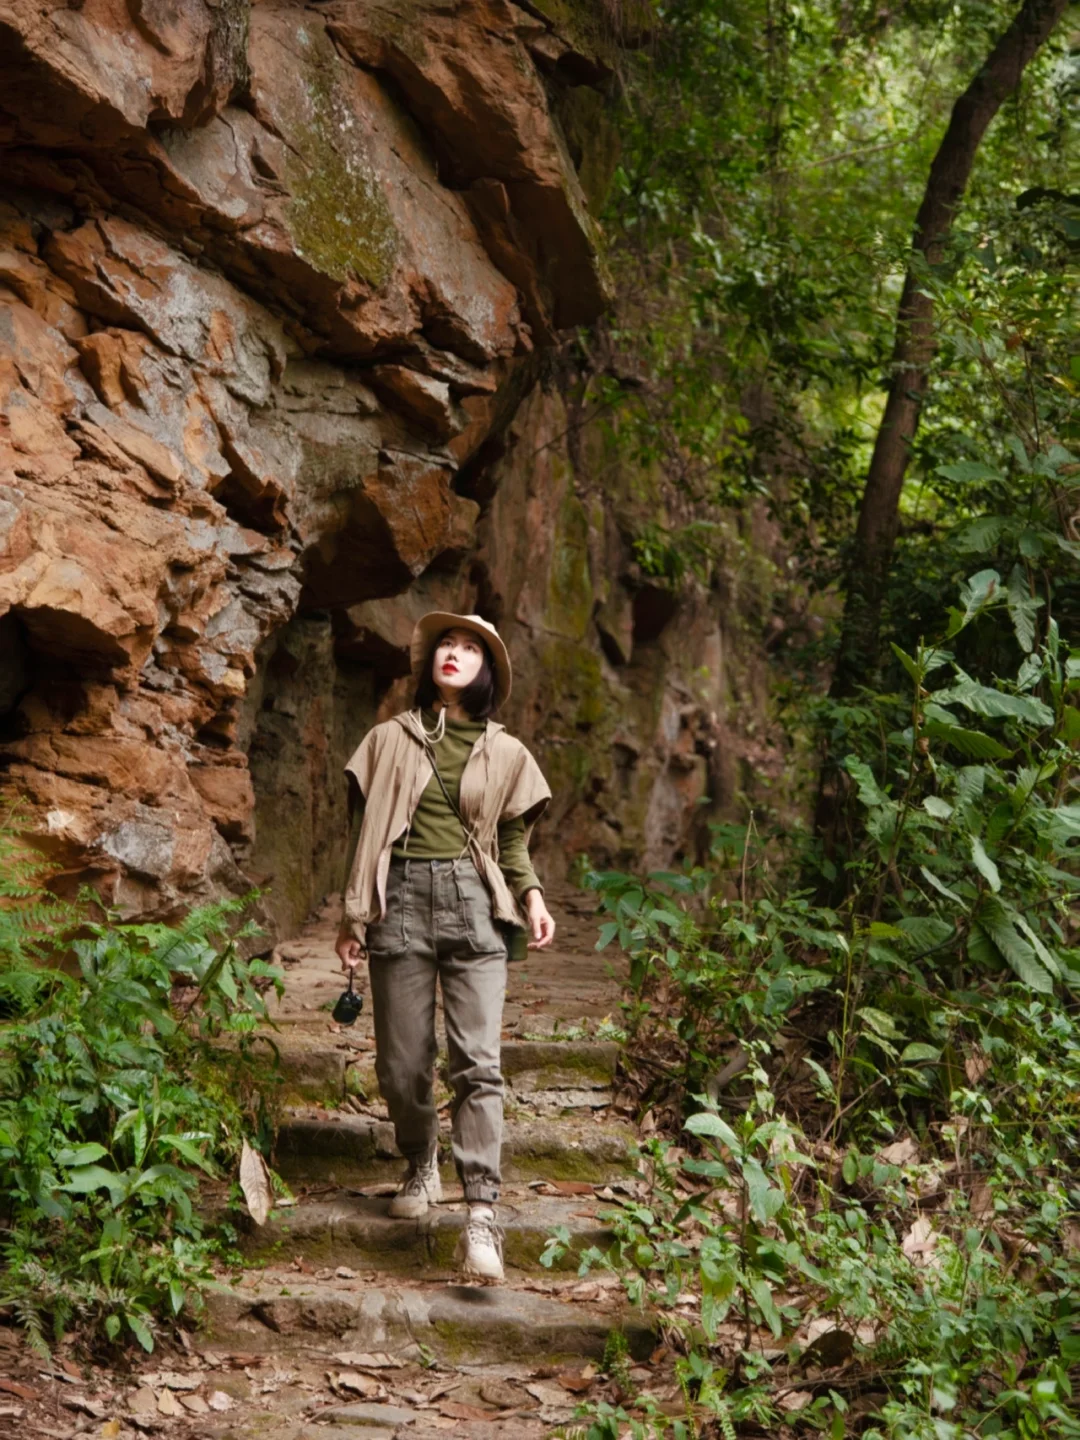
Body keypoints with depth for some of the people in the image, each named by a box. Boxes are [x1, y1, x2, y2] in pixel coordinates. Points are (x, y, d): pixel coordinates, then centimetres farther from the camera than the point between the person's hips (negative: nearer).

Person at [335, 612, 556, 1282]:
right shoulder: (391, 741, 12)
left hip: (473, 901, -1)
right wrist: (354, 917, 9)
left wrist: (532, 895, -1)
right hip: (401, 899, 1)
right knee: (402, 1061, 3)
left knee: (478, 1061, -13)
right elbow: (365, 830, 13)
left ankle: (482, 1214, -16)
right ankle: (421, 1167, 31)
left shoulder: (504, 753, 13)